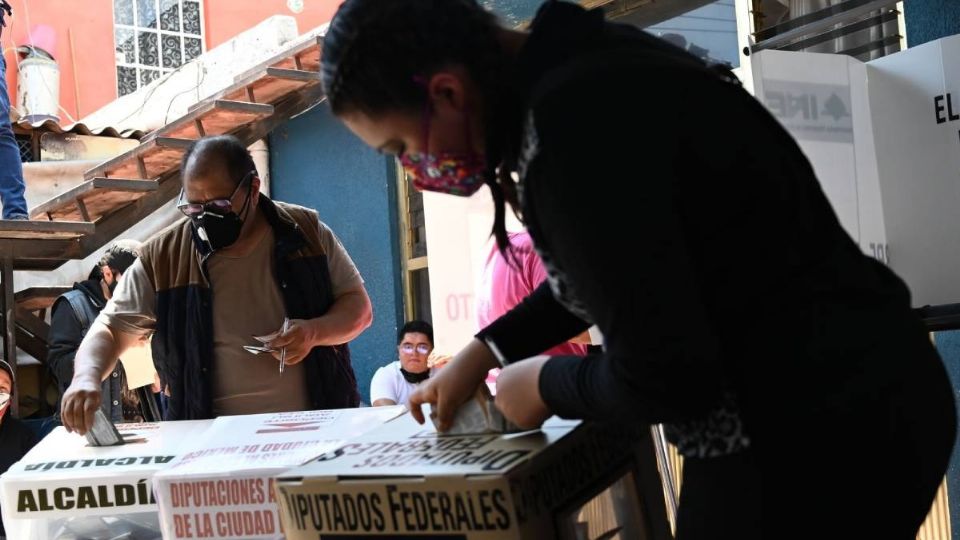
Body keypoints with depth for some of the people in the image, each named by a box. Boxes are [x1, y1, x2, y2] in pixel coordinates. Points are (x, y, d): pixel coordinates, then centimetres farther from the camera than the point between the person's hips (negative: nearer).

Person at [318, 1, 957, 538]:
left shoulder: (574, 122, -26)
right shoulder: (582, 64, 5)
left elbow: (663, 375, -23)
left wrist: (544, 385, -5)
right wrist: (484, 351, 19)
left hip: (805, 435, -9)